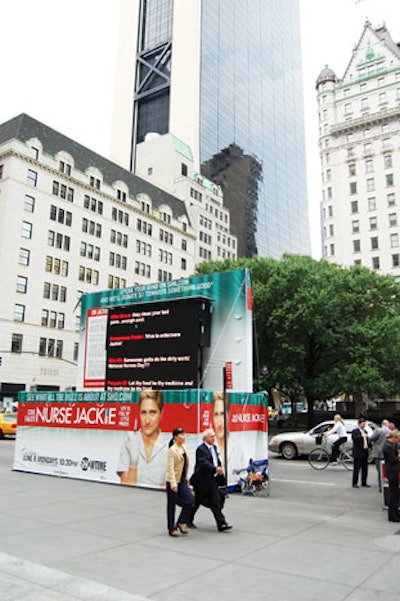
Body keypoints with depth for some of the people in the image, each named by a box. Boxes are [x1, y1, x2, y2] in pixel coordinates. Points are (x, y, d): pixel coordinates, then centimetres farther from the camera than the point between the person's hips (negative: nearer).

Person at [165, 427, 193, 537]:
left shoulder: (184, 448, 7)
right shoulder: (172, 450, -15)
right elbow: (170, 468, -20)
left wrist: (186, 478, 15)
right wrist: (173, 484, -24)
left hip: (182, 480, 7)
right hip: (173, 481, -7)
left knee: (189, 501, -3)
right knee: (172, 505, 5)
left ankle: (181, 522, 15)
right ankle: (171, 529, 18)